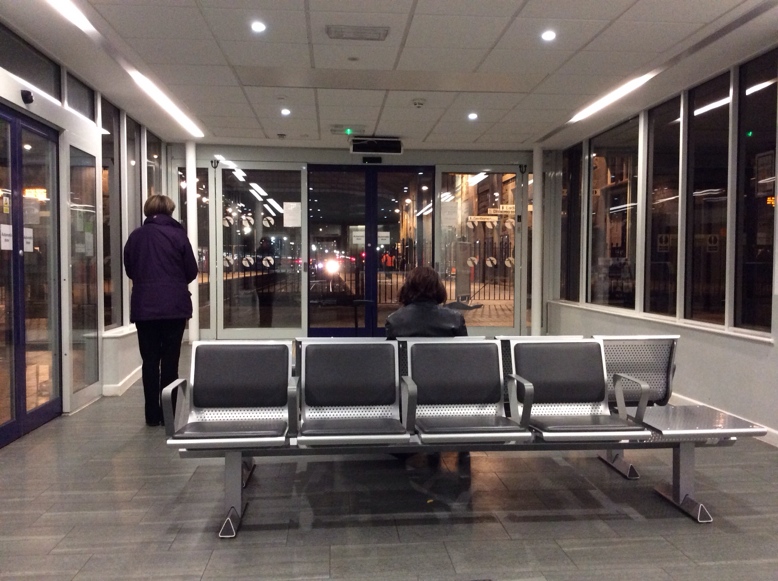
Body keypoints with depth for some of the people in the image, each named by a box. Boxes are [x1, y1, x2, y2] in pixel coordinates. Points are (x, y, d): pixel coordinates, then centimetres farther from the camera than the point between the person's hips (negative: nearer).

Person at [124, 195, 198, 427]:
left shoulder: (136, 236, 3)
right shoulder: (177, 234, -3)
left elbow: (129, 270, 11)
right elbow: (191, 271, -1)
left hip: (144, 306, 2)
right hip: (174, 305, -2)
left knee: (150, 360, 8)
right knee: (170, 359, 5)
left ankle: (152, 414, 10)